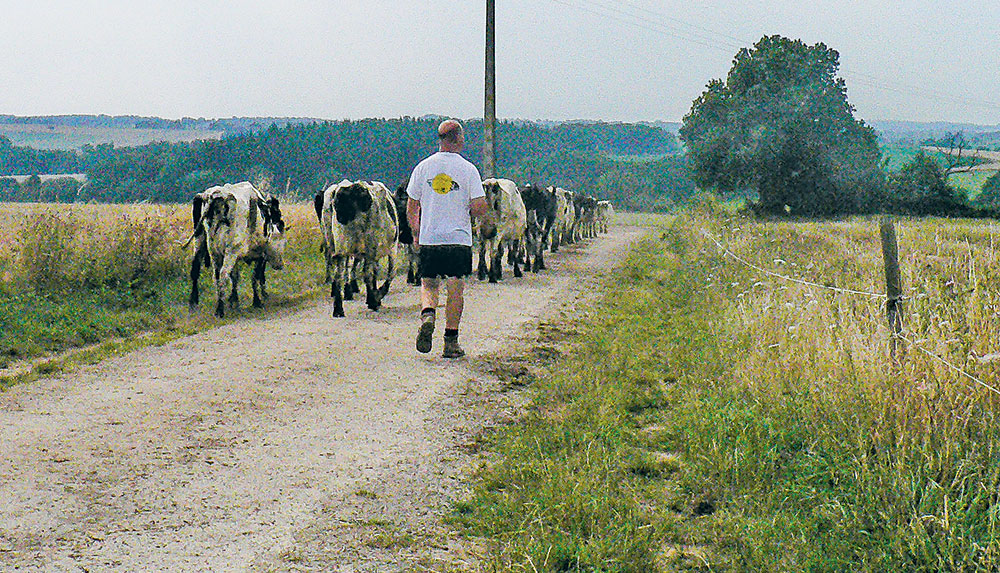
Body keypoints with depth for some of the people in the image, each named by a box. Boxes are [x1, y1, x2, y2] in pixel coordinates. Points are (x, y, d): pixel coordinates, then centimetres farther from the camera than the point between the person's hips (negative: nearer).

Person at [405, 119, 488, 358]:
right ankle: (451, 342, 4)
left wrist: (415, 233, 19)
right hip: (459, 239, -2)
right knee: (456, 289, 5)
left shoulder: (423, 167, 2)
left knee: (429, 284, 13)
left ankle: (428, 315, -17)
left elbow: (411, 207, 6)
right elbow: (479, 208, -9)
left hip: (428, 238, 2)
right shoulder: (468, 169, -5)